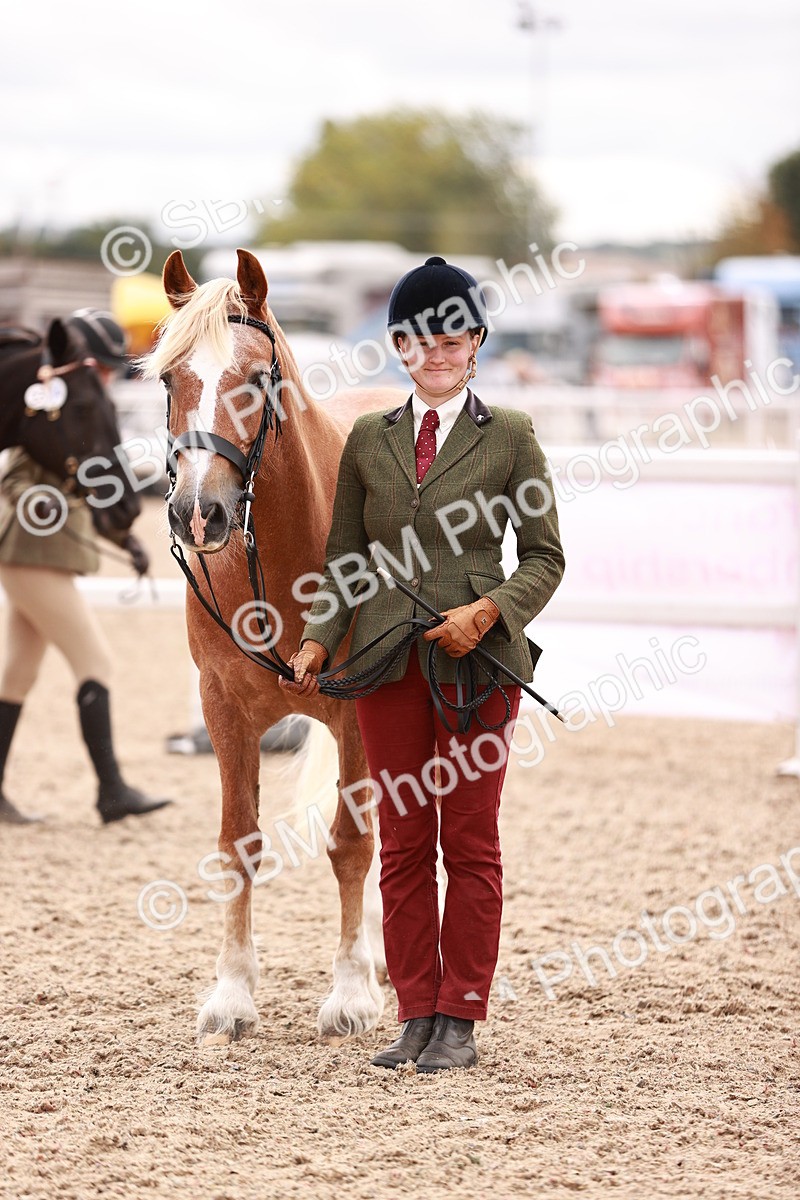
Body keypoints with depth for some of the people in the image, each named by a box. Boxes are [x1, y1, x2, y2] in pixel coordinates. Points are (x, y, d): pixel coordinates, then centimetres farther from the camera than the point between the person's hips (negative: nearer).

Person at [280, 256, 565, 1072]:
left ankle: (460, 1020, 6)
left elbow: (543, 558, 1)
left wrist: (488, 610, -15)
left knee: (470, 843, 2)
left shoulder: (509, 437, 2)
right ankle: (415, 1016, 12)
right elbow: (342, 559, 12)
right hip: (388, 663, 3)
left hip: (477, 660, -3)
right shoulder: (368, 440, 10)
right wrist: (318, 641, -2)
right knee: (403, 844, 5)